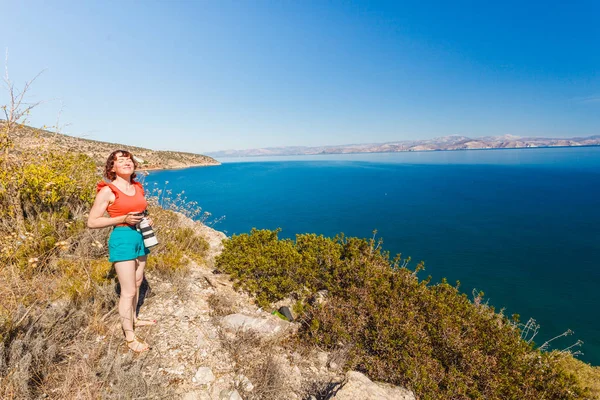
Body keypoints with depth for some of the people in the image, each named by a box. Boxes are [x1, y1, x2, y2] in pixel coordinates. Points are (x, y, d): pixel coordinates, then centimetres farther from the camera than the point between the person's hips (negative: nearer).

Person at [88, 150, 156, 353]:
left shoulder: (138, 187, 7)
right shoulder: (107, 191, -12)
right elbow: (92, 222, -11)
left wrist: (147, 221, 2)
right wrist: (123, 219, -20)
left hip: (140, 237, 7)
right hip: (122, 239, -7)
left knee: (137, 283, 20)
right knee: (128, 291, -2)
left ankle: (133, 319, 40)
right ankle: (130, 337, 13)